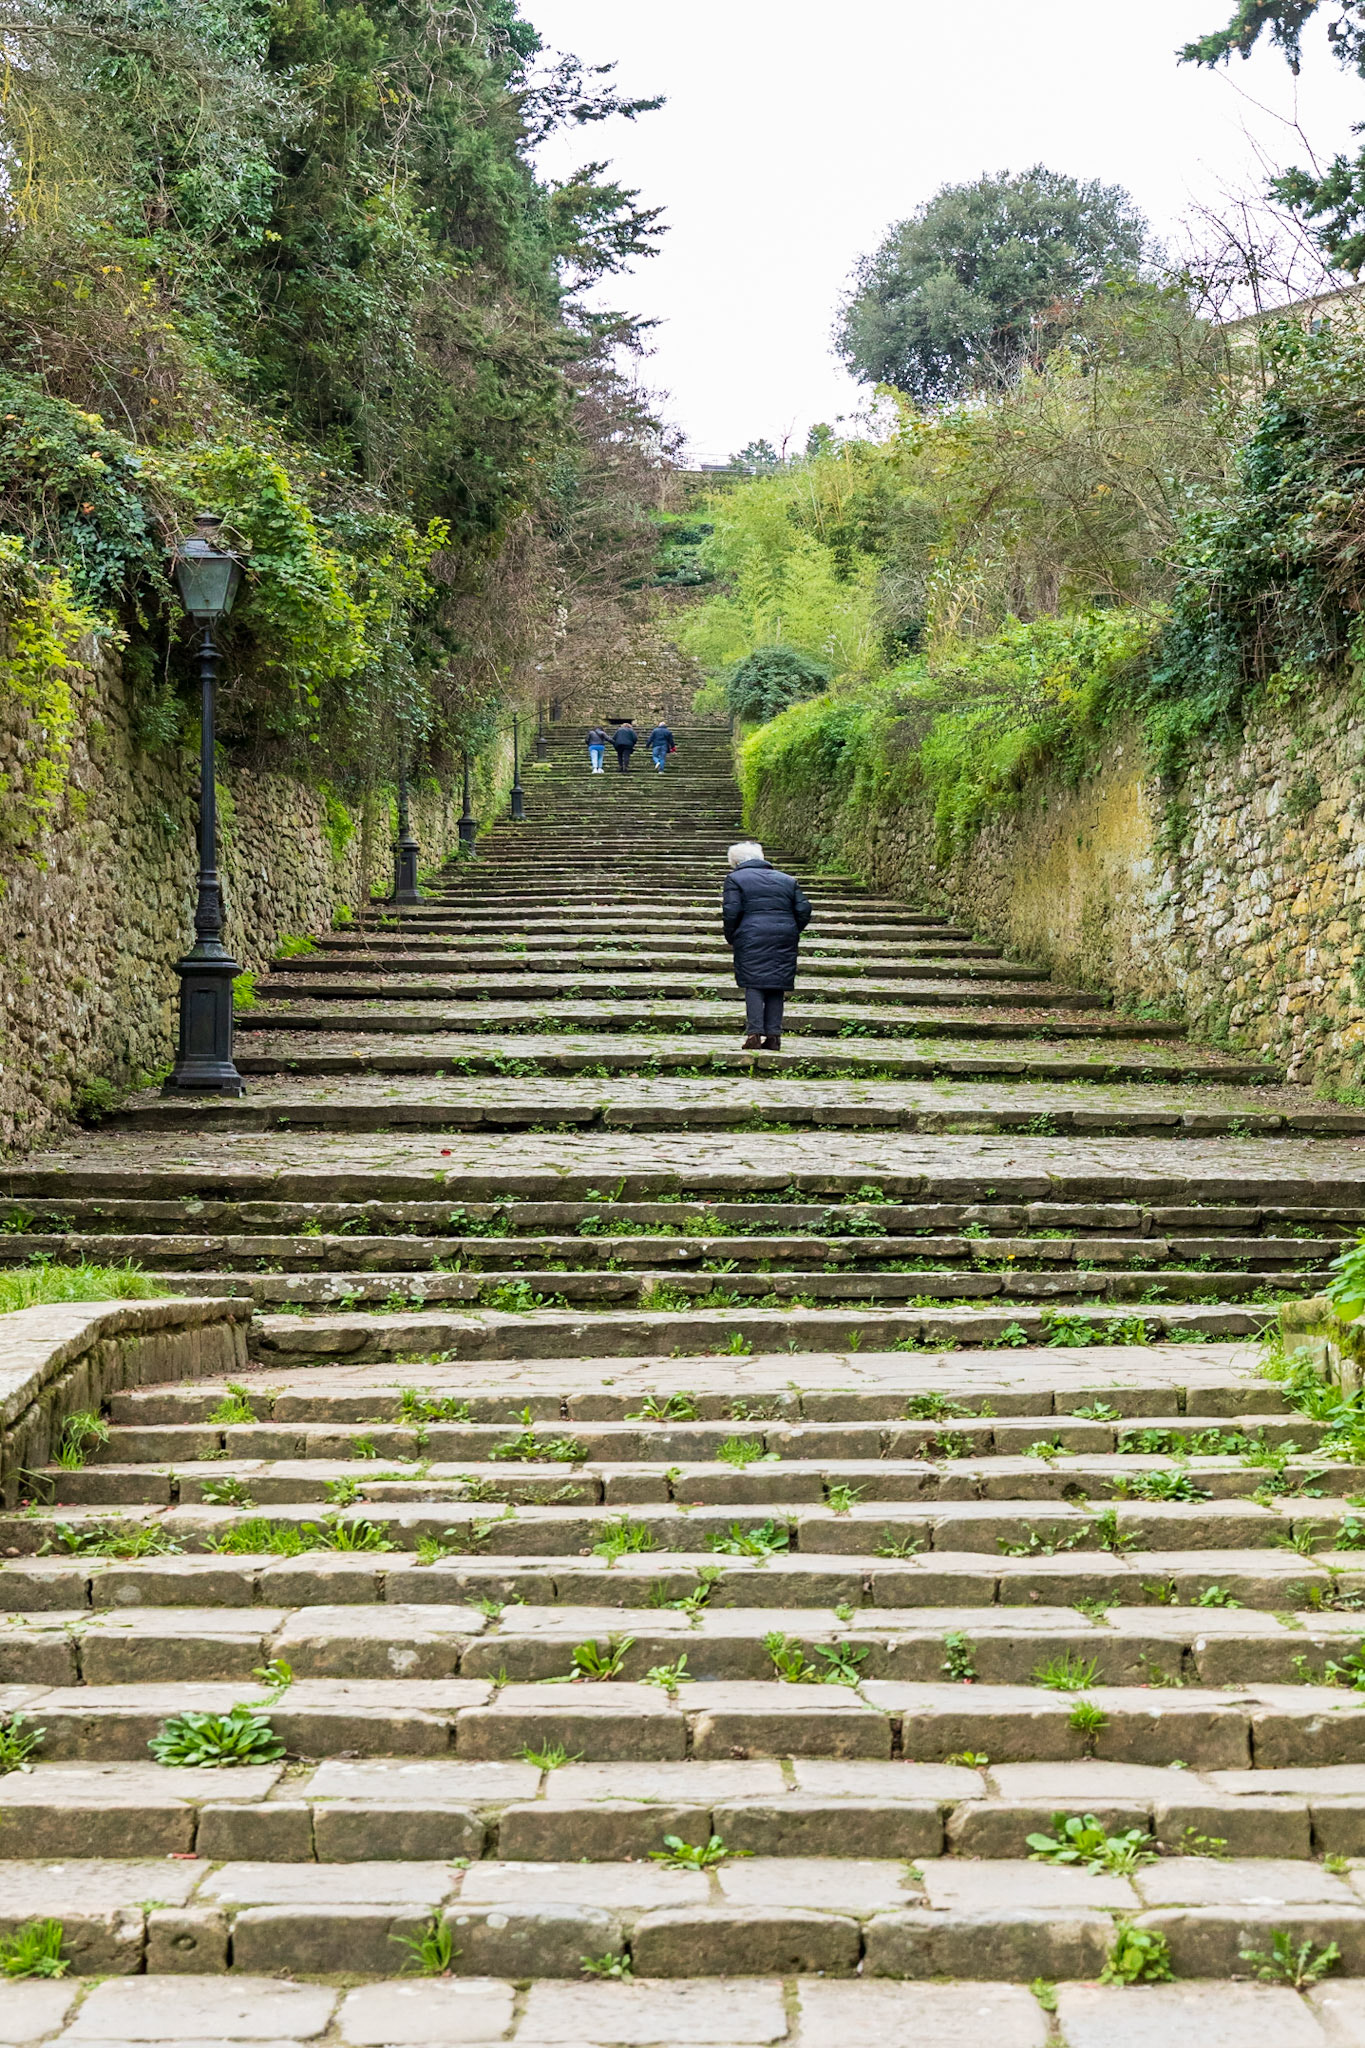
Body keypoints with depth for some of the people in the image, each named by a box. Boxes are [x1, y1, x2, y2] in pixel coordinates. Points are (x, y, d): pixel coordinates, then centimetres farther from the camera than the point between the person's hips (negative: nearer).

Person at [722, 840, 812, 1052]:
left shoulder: (735, 879, 6)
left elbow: (731, 911, -5)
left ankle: (755, 1034, -11)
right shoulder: (787, 880, 19)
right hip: (785, 936, 4)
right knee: (777, 986, 6)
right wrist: (793, 933, 21)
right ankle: (773, 1036, 3)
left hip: (751, 938, -4)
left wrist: (730, 938, 7)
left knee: (753, 985, -2)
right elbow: (803, 910, 11)